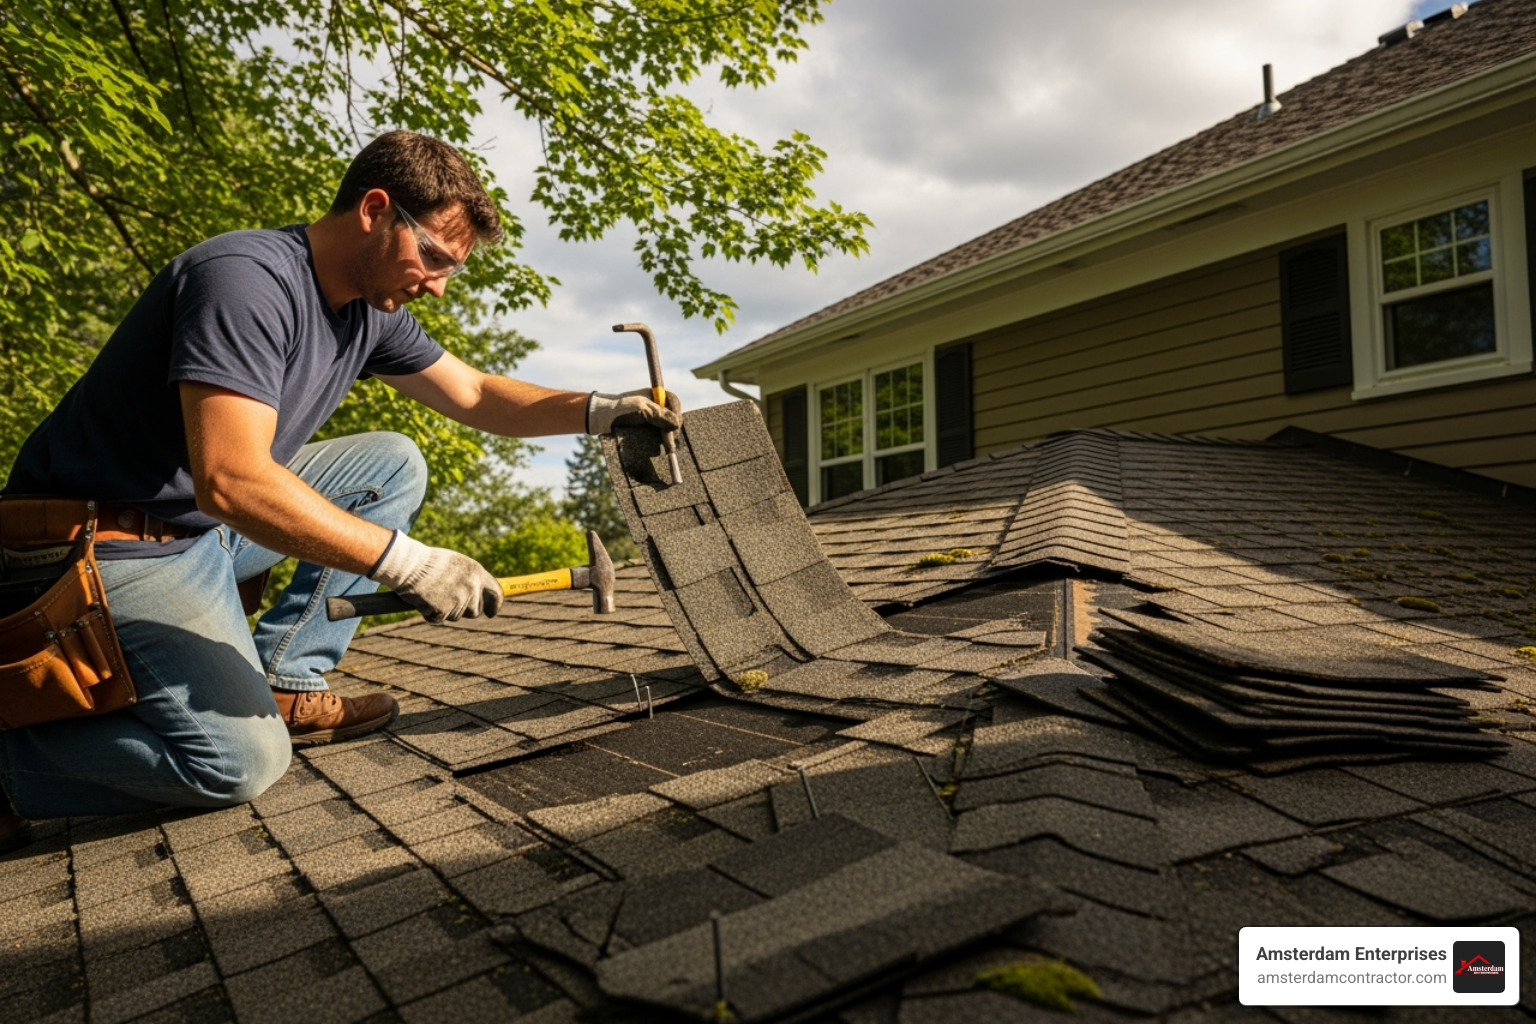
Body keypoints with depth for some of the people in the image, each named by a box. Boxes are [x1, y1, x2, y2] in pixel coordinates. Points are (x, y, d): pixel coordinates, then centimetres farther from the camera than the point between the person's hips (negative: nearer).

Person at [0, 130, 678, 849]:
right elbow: (230, 482, -34)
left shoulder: (370, 312, 3)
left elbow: (477, 395, 11)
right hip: (114, 547, -9)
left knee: (394, 467, 4)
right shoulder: (247, 278, -25)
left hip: (213, 528, 9)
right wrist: (408, 563, -33)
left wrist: (597, 412, -5)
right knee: (241, 760, -22)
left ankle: (282, 682, 1)